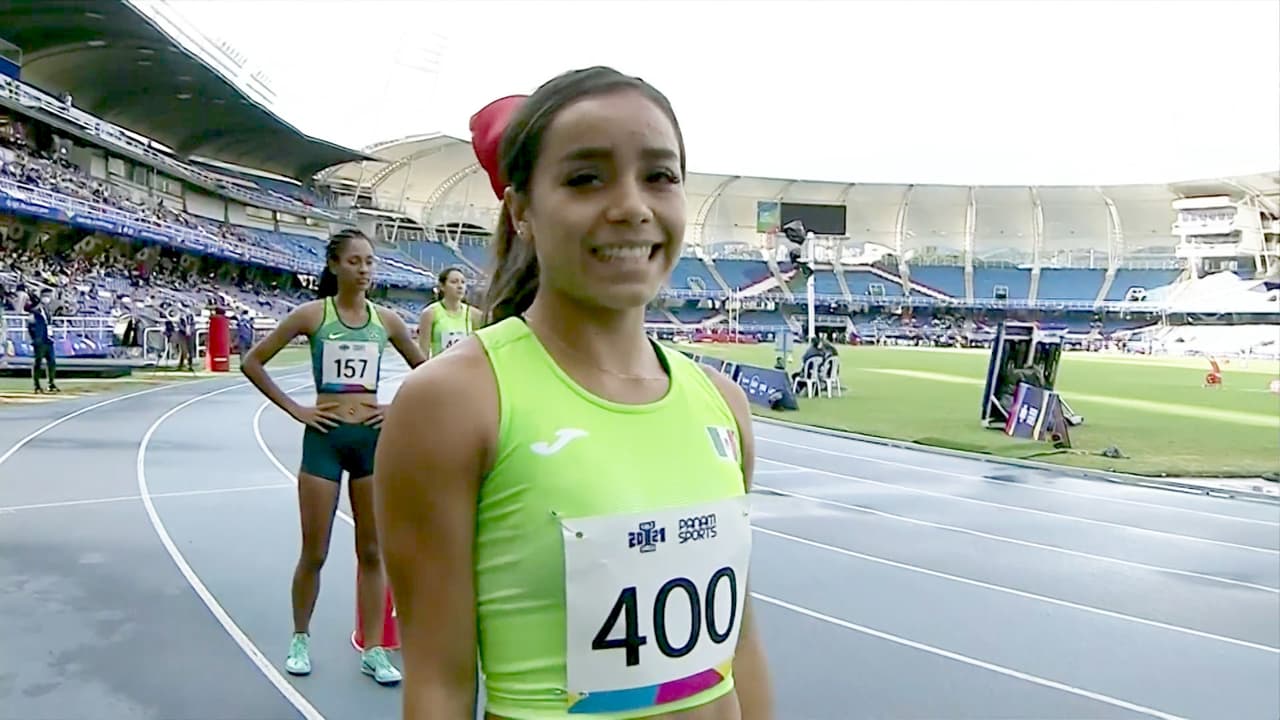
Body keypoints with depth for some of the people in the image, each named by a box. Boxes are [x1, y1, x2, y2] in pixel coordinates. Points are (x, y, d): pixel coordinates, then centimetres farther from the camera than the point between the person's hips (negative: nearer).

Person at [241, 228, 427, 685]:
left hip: (373, 438, 2)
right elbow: (253, 362, -1)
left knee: (373, 551, 7)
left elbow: (424, 369, 16)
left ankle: (373, 650, 17)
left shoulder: (385, 320, 4)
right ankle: (301, 639, 29)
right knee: (314, 553, 6)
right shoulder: (312, 314, -3)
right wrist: (293, 409, -6)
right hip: (325, 438, -2)